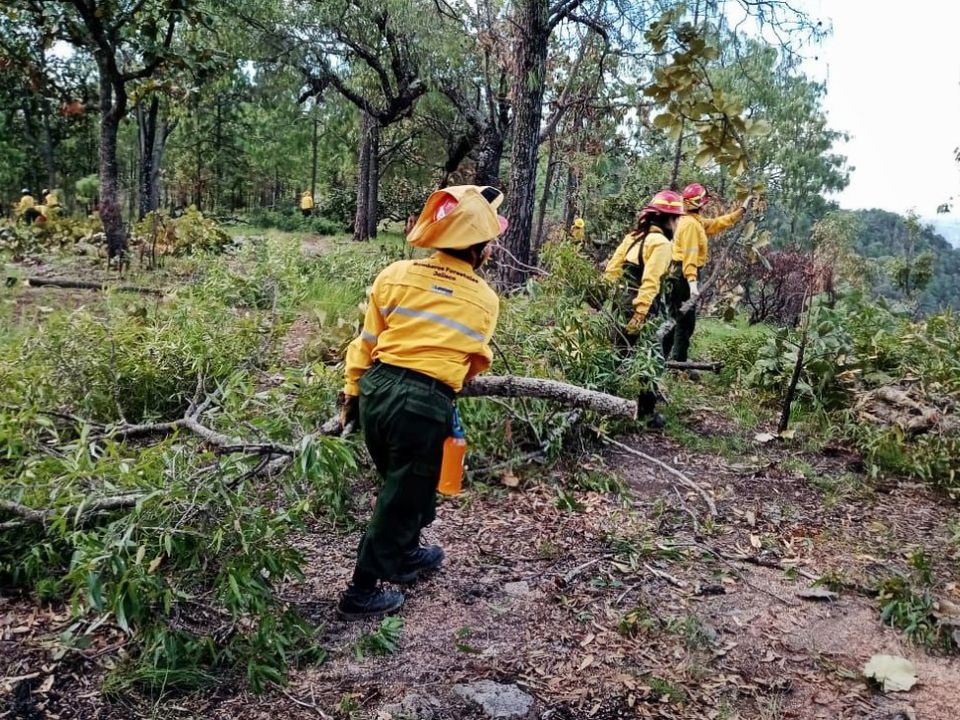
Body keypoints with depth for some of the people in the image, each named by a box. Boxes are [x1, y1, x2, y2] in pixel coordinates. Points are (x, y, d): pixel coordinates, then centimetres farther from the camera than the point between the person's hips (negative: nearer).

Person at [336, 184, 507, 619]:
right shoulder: (484, 301, 1)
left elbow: (366, 343, 8)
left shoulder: (396, 275, 3)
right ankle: (361, 593, 24)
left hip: (376, 389, 4)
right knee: (402, 497, 13)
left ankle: (406, 556, 48)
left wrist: (352, 392, 19)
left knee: (400, 483, 26)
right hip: (426, 404, -4)